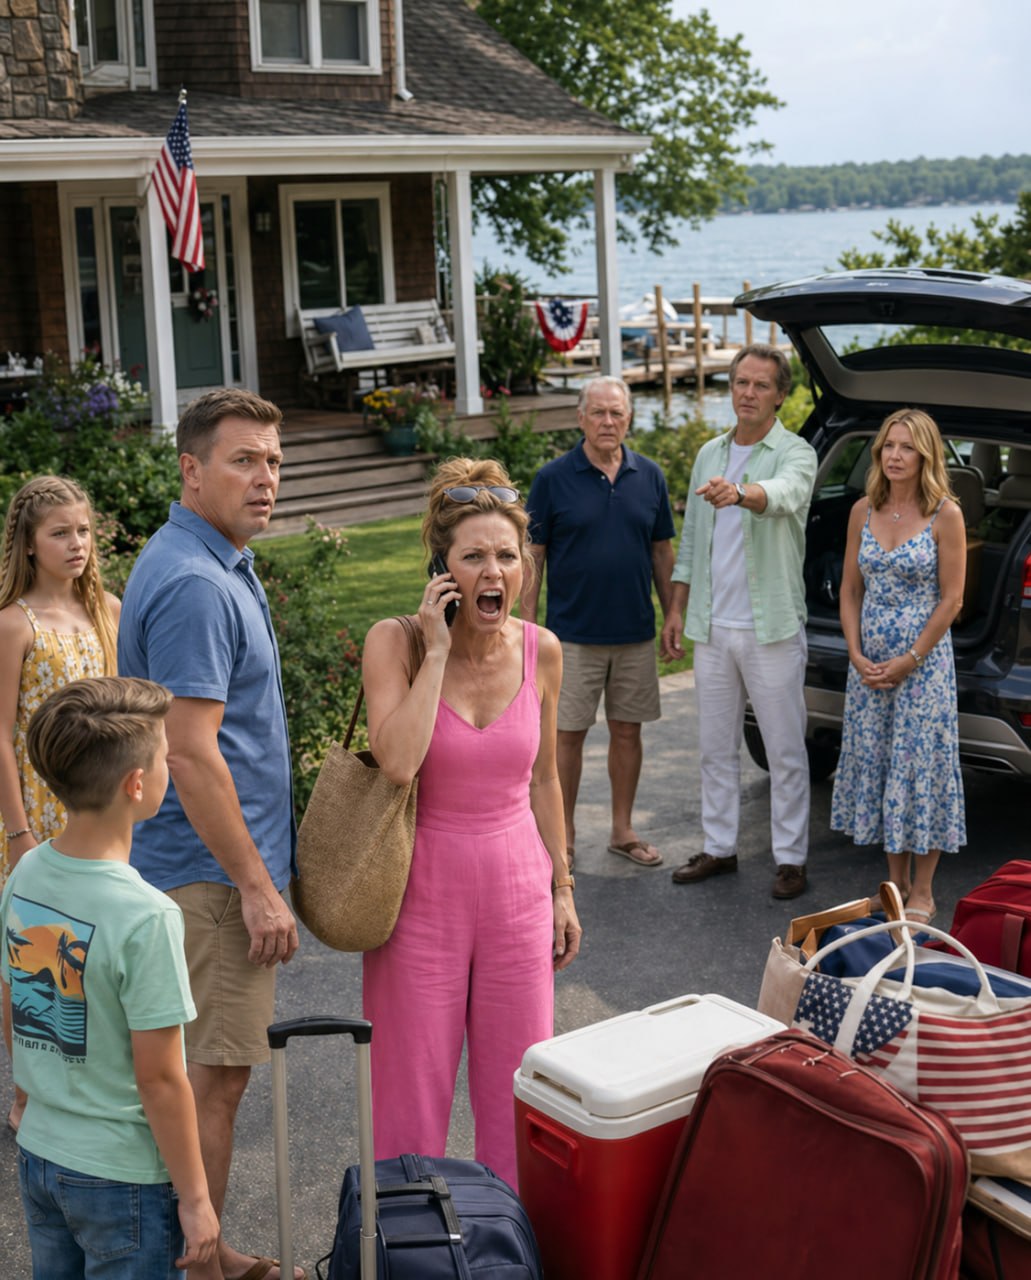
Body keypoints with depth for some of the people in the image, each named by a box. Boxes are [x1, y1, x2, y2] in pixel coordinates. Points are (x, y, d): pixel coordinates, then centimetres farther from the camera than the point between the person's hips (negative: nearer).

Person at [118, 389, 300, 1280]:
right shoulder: (194, 584, -21)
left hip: (210, 865, 10)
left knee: (213, 1071, 18)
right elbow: (190, 754, -25)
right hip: (213, 871, -10)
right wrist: (256, 886, -21)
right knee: (214, 1076, 0)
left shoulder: (217, 566, 12)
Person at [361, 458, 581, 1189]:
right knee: (414, 1088, 6)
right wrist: (438, 650, -22)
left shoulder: (541, 651, -1)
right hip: (424, 889, -3)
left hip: (516, 888, 3)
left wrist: (562, 889, 14)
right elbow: (397, 762, -28)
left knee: (518, 1087, 12)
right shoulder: (396, 642, -12)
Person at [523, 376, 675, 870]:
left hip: (636, 634, 3)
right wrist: (528, 626, -7)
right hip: (574, 634, -3)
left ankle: (623, 830, 23)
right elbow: (533, 556, -3)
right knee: (568, 734, 3)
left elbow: (662, 551, 10)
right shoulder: (553, 478, -5)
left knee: (627, 731, 10)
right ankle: (564, 835, 15)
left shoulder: (649, 476, 4)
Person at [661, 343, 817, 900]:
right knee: (716, 745, 13)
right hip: (712, 626, 6)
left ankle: (790, 857, 11)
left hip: (771, 628, -5)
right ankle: (719, 847, 24)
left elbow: (783, 494, -32)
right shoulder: (709, 455, 12)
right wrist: (676, 610, 11)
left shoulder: (796, 454, -7)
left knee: (785, 749, 2)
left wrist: (740, 493, -53)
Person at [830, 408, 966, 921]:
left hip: (923, 661, -5)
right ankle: (895, 882, 23)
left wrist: (909, 660, -12)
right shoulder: (863, 511, 5)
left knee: (920, 766, 0)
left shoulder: (945, 514, -8)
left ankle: (922, 893, 11)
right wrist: (856, 653, -3)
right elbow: (850, 590, 8)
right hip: (868, 662, 5)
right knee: (874, 763, 9)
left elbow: (951, 599, -9)